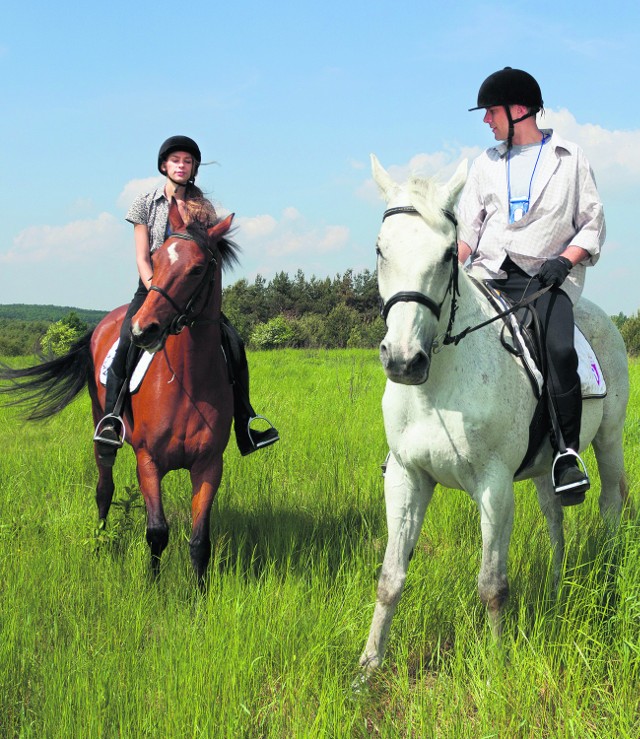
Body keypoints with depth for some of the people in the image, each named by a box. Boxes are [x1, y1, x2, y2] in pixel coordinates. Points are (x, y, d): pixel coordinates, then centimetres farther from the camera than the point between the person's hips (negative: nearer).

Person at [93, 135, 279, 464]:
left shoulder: (204, 207, 9)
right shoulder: (146, 203, 5)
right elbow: (142, 258, -2)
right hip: (152, 288, -2)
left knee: (234, 345, -15)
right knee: (128, 341, -30)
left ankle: (246, 427, -4)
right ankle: (111, 419, -26)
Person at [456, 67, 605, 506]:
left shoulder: (569, 159, 10)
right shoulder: (486, 164, 20)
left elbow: (593, 225, 9)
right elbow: (467, 229, 15)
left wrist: (564, 260, -10)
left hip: (547, 277, -3)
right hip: (489, 275, 4)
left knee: (559, 350, -31)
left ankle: (567, 454, -19)